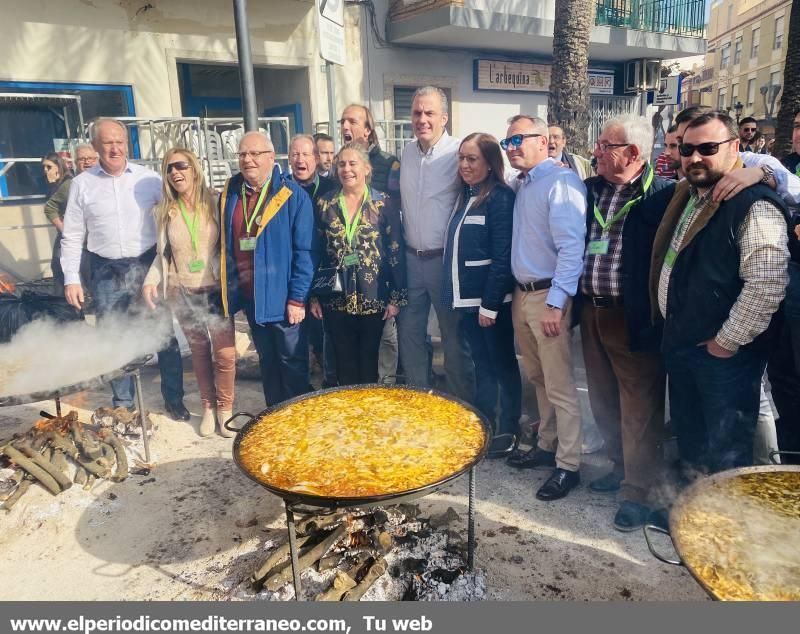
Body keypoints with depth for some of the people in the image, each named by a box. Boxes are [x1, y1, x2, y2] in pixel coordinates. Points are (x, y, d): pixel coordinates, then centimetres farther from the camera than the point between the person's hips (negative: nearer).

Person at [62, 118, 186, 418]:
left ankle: (174, 399, 21)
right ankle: (123, 404, 26)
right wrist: (71, 278, 0)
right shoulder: (82, 183, 1)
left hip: (147, 266, -1)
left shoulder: (148, 178, -1)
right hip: (106, 272, 1)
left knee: (164, 335, 6)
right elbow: (72, 236, 5)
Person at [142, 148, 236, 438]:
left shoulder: (215, 203, -5)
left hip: (216, 290, -2)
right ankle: (208, 407, 28)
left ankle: (225, 408, 18)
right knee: (199, 351, 13)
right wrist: (151, 281, -5)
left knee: (225, 354, -2)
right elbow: (163, 253, 9)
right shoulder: (165, 211, 3)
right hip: (182, 293, 2)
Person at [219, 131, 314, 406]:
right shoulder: (229, 193, 7)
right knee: (267, 361, 18)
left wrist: (297, 297, -15)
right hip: (248, 294, 5)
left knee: (292, 362, 6)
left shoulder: (293, 195, -10)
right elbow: (224, 244, 15)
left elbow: (304, 251, -12)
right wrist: (226, 287, 10)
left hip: (282, 296, -5)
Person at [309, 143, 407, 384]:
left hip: (372, 297, -2)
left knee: (369, 358, 9)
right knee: (344, 360, 11)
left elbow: (396, 253, -3)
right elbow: (315, 252, 7)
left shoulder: (383, 204, -3)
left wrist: (396, 297, -7)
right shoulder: (325, 205, 3)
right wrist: (313, 296, 5)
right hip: (336, 298, 2)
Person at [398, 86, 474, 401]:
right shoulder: (407, 152, 8)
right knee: (409, 333, 14)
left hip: (446, 259, -6)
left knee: (454, 337, 6)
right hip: (410, 258, 6)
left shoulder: (459, 152, -11)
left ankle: (461, 404, 22)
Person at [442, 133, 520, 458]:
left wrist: (490, 304, -19)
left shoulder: (500, 197, -13)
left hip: (492, 299, -8)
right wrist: (454, 293, 11)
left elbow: (502, 256, -18)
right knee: (481, 363, 17)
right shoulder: (465, 196, 12)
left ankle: (507, 430, 20)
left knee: (503, 364, 7)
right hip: (467, 297, 8)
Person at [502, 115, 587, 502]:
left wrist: (556, 303, -23)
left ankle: (568, 466, 13)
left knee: (560, 387, 0)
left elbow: (571, 248, -20)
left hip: (548, 296, -8)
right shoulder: (523, 185, 13)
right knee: (537, 379, 18)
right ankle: (546, 446, 34)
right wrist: (517, 294, 10)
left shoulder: (561, 182, -13)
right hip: (522, 295, 9)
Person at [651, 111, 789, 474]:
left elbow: (766, 285, -24)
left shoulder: (755, 206, -17)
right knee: (689, 443, 22)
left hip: (722, 354, -8)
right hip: (678, 344, 8)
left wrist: (727, 342, -17)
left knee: (725, 458, 5)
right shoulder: (686, 196, 10)